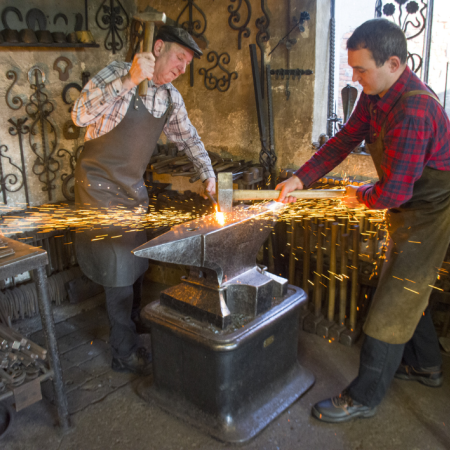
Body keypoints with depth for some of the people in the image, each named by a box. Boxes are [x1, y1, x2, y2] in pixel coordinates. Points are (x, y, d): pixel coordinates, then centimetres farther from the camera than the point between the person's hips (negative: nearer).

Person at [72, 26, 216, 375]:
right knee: (119, 267, -3)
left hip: (134, 187, 7)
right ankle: (125, 353, 10)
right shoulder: (118, 74, -17)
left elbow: (189, 138, 17)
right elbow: (80, 116, -30)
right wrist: (130, 80, -36)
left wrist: (208, 173, 6)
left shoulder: (171, 97, 4)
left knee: (136, 260, 16)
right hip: (101, 185, -7)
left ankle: (134, 321, 39)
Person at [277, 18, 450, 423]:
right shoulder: (375, 93, -2)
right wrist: (301, 178, -3)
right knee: (409, 287, 22)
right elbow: (344, 140, 6)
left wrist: (361, 197, -10)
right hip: (408, 207, 10)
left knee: (393, 303, -4)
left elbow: (393, 192, -32)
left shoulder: (414, 110, -33)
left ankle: (364, 397, 11)